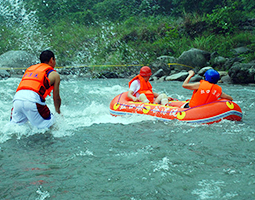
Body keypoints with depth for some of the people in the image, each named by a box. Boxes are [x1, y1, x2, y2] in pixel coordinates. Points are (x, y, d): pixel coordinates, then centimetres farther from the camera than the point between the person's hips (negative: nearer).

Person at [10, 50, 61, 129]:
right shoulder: (54, 74, 17)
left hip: (17, 97, 5)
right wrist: (58, 111, 41)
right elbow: (56, 98, 21)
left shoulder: (30, 68, 32)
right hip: (33, 99, -5)